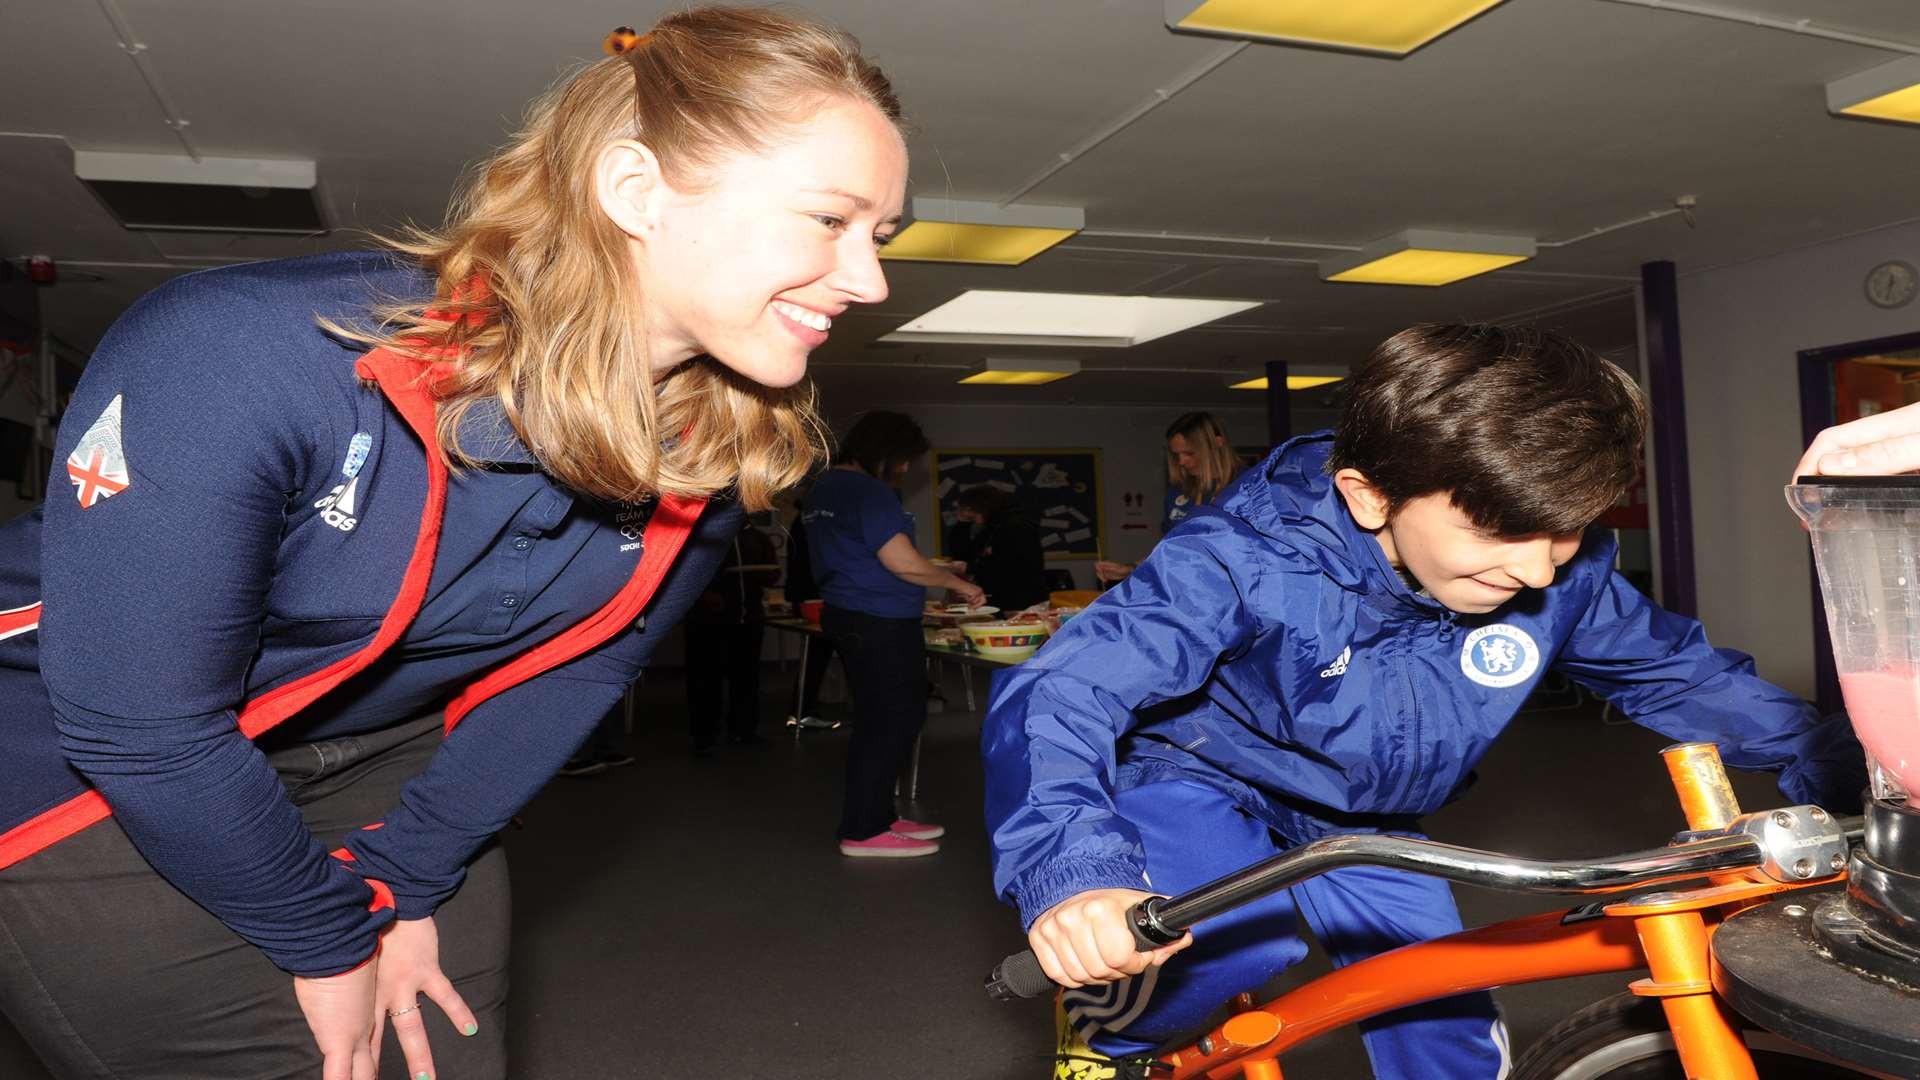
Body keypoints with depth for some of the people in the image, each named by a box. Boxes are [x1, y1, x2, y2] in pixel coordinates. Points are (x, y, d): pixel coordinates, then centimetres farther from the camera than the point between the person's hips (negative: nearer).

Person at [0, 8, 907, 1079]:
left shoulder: (719, 460, -17)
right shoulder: (240, 357, -34)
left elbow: (565, 673, -4)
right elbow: (140, 728, -25)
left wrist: (407, 882, -4)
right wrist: (327, 943, -14)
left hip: (380, 760, 5)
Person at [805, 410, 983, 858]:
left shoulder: (824, 488, 16)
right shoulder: (868, 492, -16)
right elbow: (901, 561, -21)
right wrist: (956, 583, -8)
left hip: (847, 615, 10)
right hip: (880, 623, -10)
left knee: (877, 721, 15)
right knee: (896, 721, -4)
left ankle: (879, 816, 23)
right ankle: (863, 831, 0)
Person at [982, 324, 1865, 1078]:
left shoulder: (1563, 573, -17)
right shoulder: (1245, 561, -36)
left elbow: (1675, 671, 3)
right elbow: (1060, 690, -41)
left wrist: (1836, 763, -6)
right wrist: (1073, 869, -57)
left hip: (1359, 821, 6)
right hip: (1196, 782, -5)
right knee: (1243, 937, -34)